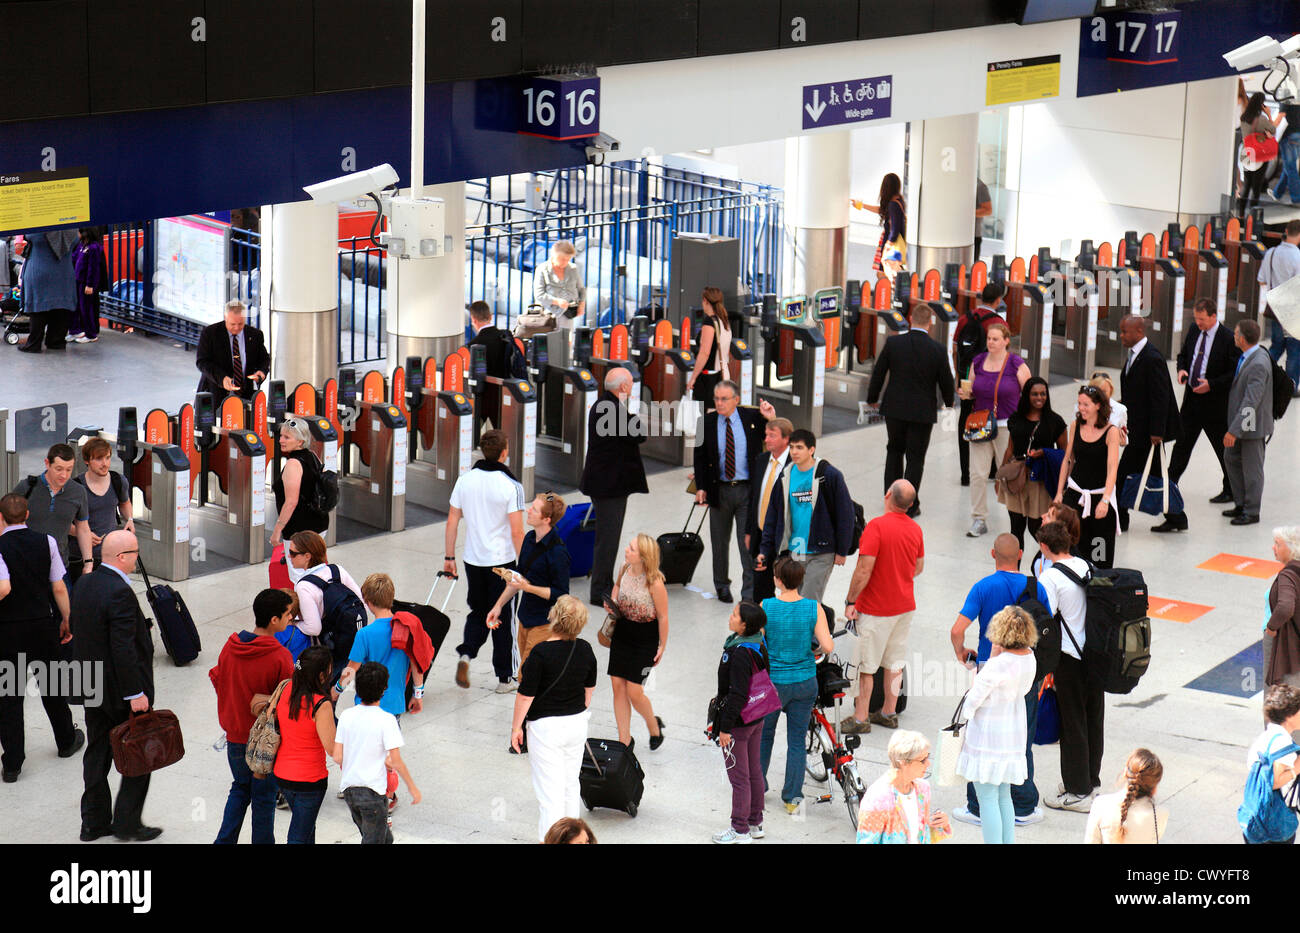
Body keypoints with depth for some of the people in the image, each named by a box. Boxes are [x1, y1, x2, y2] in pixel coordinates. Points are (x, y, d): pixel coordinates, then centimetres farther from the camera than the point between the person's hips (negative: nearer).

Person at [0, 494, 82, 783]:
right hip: (42, 625, 3)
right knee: (51, 685, 21)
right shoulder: (46, 542, -3)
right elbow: (59, 588, -1)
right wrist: (67, 620, 10)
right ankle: (66, 740, 38)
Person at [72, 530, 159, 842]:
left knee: (97, 754, 16)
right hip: (119, 688, -9)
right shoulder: (120, 593, -24)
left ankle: (94, 822, 22)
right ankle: (128, 823, 8)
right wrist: (135, 693, -20)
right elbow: (123, 649, -25)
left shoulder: (84, 585, 3)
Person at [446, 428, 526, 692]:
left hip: (473, 560, 4)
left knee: (478, 612, 21)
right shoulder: (511, 486, -15)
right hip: (502, 561, -4)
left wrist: (449, 557, 12)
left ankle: (466, 653, -3)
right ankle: (504, 678, 13)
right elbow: (517, 532, -16)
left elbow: (452, 522, 2)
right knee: (502, 618, 7)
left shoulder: (465, 481, -2)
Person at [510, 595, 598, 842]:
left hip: (546, 727, -6)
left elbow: (525, 695, -16)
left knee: (549, 790, -2)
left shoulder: (541, 653, -21)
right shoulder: (585, 650, -2)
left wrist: (517, 727, -4)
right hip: (577, 723, 6)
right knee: (571, 785, 19)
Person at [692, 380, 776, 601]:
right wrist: (701, 487, -2)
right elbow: (700, 457, 6)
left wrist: (771, 419, -17)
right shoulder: (707, 422, 0)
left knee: (748, 542, -3)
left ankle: (749, 595, 4)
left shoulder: (752, 417, -3)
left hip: (748, 491, -2)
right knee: (720, 542, 14)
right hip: (719, 490, 2)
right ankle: (722, 586, 32)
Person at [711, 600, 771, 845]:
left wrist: (725, 728, -20)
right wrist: (721, 697, 25)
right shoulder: (758, 644, 1)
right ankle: (755, 822, 31)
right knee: (754, 772, 19)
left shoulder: (740, 654, -27)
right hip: (756, 719, 9)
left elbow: (737, 694, -26)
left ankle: (740, 829, 13)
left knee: (739, 777, 3)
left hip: (739, 723, -9)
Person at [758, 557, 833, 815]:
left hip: (773, 681, -1)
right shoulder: (814, 608, -11)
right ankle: (793, 798, 15)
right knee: (797, 740, 12)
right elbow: (828, 647, -14)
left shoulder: (766, 607, -15)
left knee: (764, 734, 20)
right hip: (805, 682, 1)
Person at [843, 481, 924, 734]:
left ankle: (861, 718, 8)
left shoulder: (877, 526, -20)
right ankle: (889, 713, 22)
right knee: (895, 663, 15)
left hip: (875, 609, -7)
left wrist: (851, 602, -13)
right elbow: (919, 568, 13)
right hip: (905, 605, 7)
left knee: (866, 666, 3)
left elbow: (864, 570, -22)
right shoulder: (916, 529, 1)